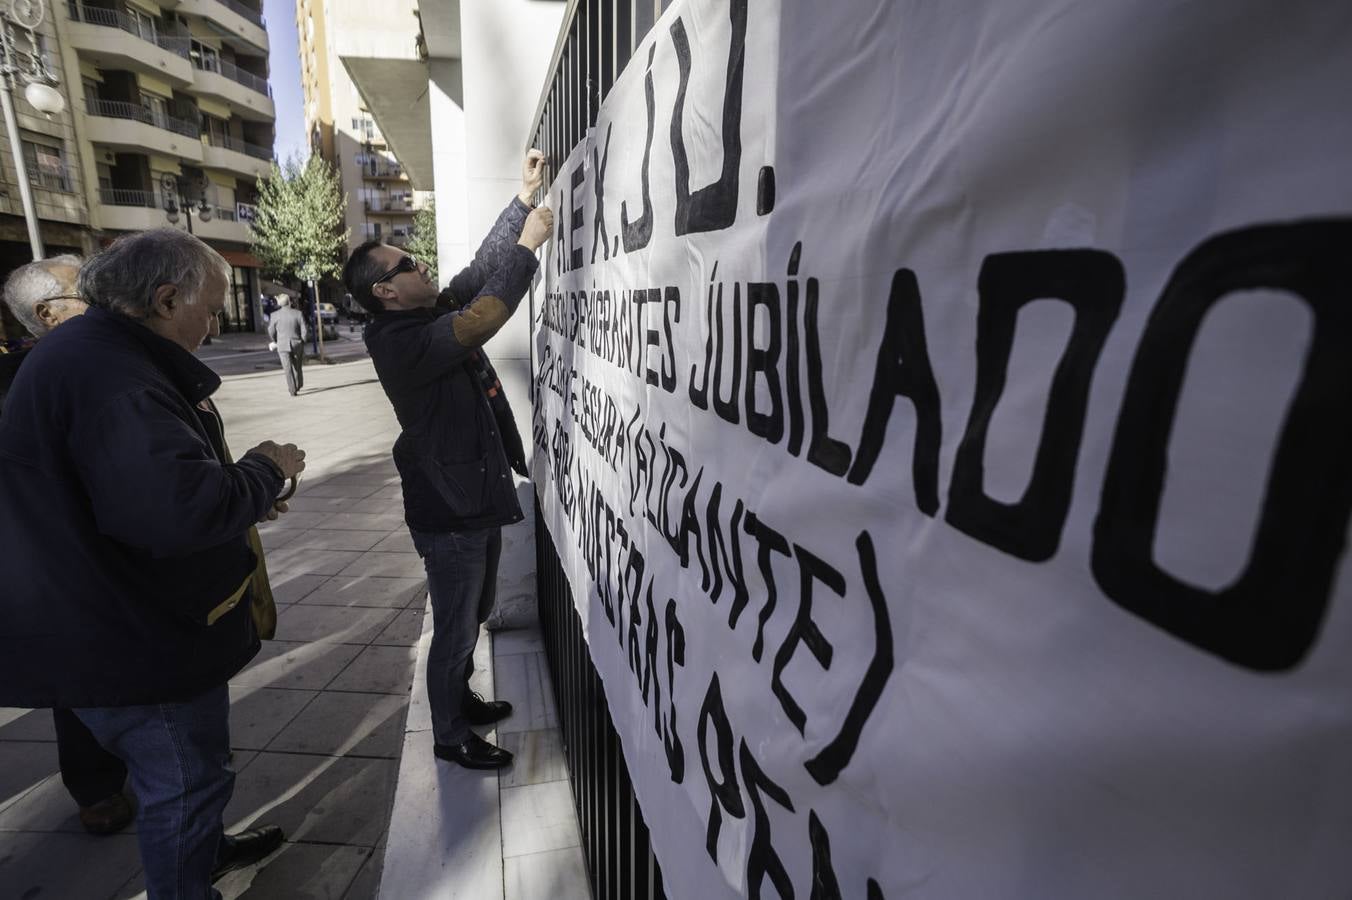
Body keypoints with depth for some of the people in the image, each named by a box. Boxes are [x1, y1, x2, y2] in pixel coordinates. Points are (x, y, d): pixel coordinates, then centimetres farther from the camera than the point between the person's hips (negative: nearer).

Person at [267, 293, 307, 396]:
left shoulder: (275, 315, -3)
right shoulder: (298, 313, -4)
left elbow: (271, 333, 3)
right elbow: (305, 331, -6)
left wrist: (274, 342, 22)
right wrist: (302, 342, 9)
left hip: (283, 346, -1)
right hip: (297, 345, 1)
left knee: (288, 369, 0)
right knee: (297, 367, 20)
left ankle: (293, 390, -9)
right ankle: (298, 386, 33)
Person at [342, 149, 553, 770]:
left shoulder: (431, 315, 5)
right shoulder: (401, 345, -22)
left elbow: (481, 270, 9)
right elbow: (482, 318, -33)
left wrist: (524, 197, 9)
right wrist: (527, 245, -23)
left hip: (479, 501, 9)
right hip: (448, 514, -9)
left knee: (474, 616, 25)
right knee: (454, 631, 9)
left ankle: (462, 699, 46)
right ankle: (450, 736, 30)